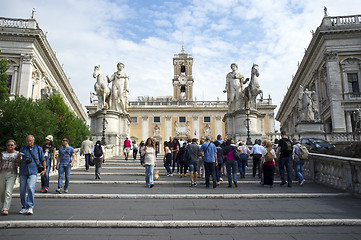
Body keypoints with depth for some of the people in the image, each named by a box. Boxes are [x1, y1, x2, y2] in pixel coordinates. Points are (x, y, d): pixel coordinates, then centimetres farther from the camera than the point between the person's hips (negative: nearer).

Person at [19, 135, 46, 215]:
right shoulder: (22, 149, 12)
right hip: (23, 172, 3)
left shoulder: (38, 149, 9)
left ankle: (30, 207, -12)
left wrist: (44, 169, 8)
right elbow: (19, 162, 17)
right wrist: (20, 160, -4)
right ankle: (24, 207, 18)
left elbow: (43, 160, 15)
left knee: (30, 188, -18)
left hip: (33, 172, -2)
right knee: (22, 190, 4)